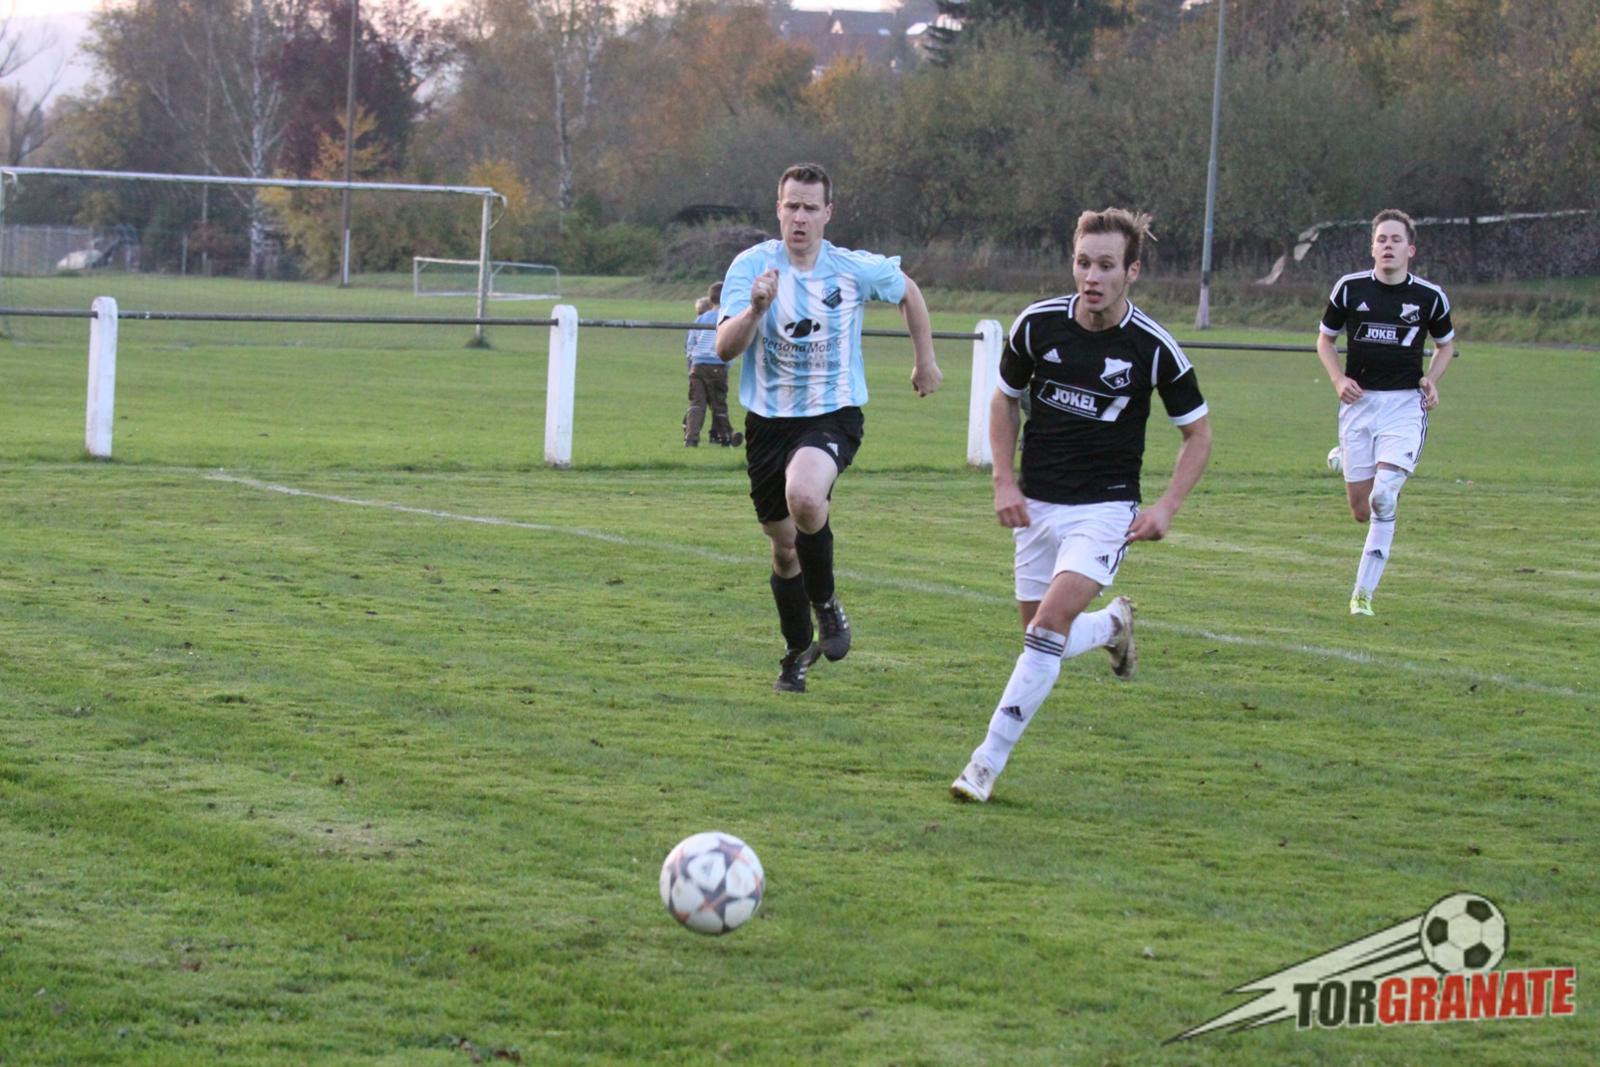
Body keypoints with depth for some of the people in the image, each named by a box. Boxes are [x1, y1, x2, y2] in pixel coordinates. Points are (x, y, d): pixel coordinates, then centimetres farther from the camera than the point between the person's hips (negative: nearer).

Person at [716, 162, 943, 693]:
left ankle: (826, 603, -7)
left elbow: (907, 291, 16)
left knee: (804, 496, -33)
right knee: (783, 545, 12)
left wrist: (925, 360, 19)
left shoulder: (857, 269, -6)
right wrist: (755, 309, -38)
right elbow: (725, 348, -20)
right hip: (768, 420, 2)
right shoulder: (751, 265, -10)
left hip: (833, 415, -2)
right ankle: (798, 653, 36)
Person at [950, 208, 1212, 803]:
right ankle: (1112, 625, 42)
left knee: (1051, 623, -20)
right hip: (1037, 504, 4)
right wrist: (1004, 481, -1)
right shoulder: (1037, 324, -7)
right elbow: (1005, 399, 10)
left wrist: (1167, 507, -12)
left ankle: (989, 760, -14)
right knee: (1041, 636, 7)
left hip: (1106, 507, -4)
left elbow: (1197, 433, 1)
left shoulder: (1155, 348, -12)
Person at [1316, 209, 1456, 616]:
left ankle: (1363, 592, -10)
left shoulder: (1430, 296, 1)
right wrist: (1338, 379, -3)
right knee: (1360, 510, -3)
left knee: (1384, 497, -18)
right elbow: (1325, 338, 14)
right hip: (1359, 401, 1)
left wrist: (1432, 379, 0)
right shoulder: (1349, 288, 1)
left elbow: (1446, 344, 18)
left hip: (1406, 404, -1)